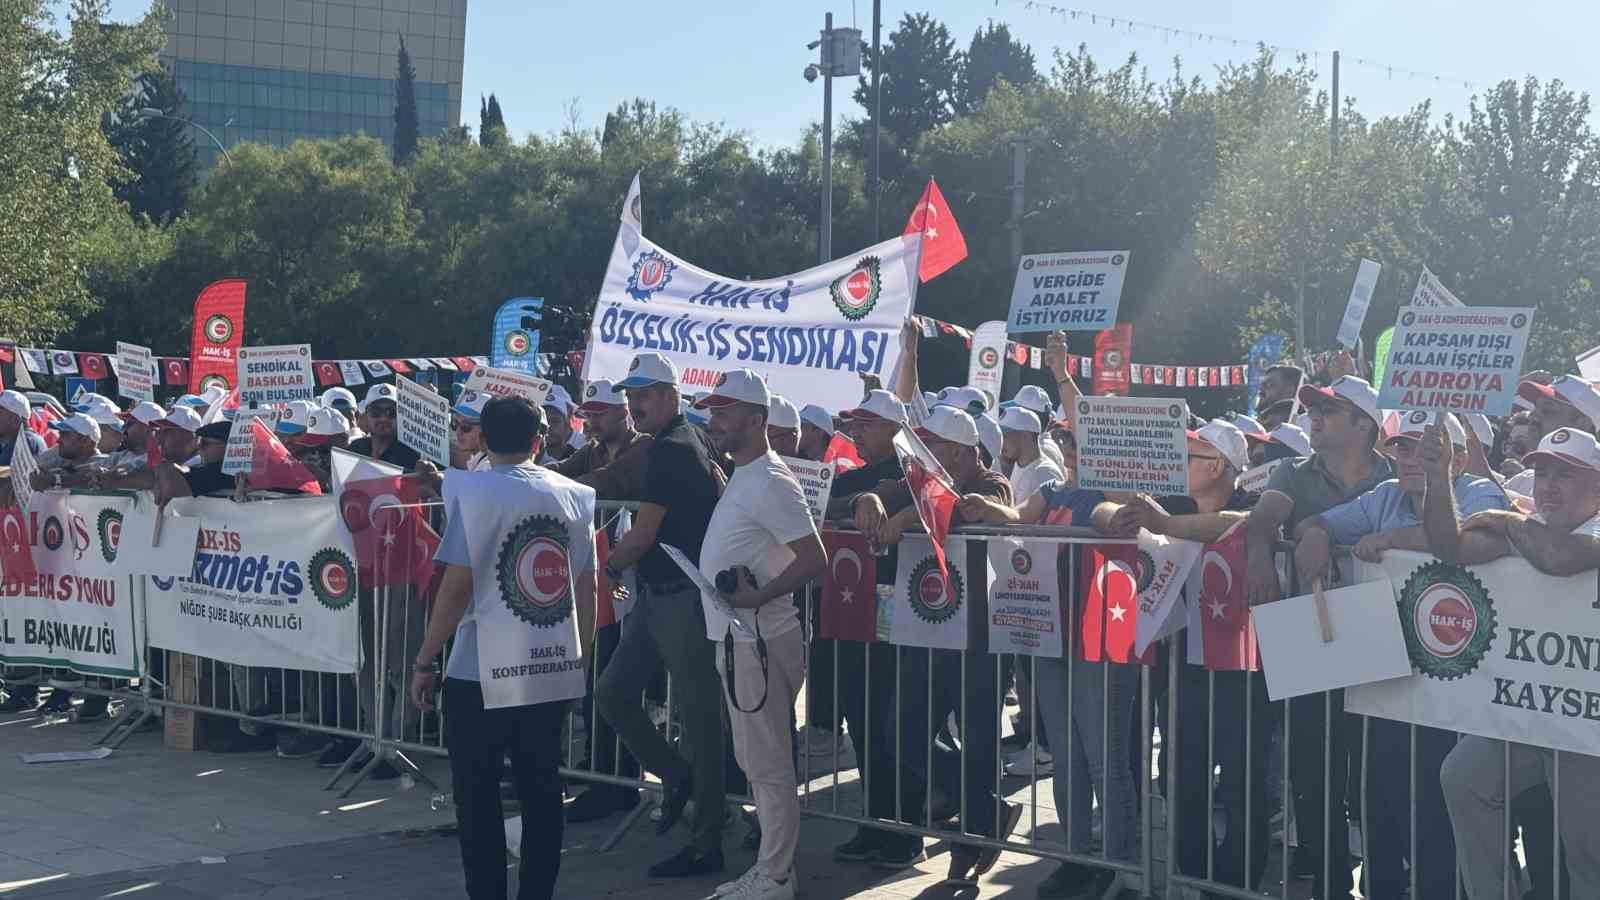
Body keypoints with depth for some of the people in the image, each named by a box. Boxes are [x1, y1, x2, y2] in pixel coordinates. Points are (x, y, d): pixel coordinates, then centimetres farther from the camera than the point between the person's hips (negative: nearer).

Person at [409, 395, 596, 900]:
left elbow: (457, 587, -12)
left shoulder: (471, 491, -8)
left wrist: (424, 662, -4)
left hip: (483, 673, -4)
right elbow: (587, 589, 8)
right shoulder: (573, 495, 5)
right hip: (556, 671, 4)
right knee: (541, 792, 11)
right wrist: (581, 656, 19)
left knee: (477, 797, 5)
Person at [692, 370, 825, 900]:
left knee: (768, 765, -3)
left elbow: (814, 559, -23)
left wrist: (756, 597, -24)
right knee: (755, 762, 16)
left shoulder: (769, 483, -17)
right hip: (737, 638, 11)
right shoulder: (740, 478, 14)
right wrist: (740, 594, 11)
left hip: (759, 641, -11)